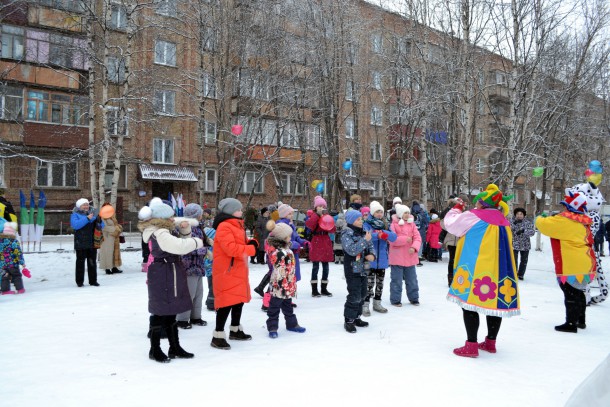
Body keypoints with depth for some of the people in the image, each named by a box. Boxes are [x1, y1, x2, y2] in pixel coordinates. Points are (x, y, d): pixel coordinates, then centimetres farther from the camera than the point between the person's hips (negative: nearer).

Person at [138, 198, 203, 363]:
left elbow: (179, 246, 21)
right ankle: (155, 350, 12)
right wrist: (198, 242, -14)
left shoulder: (162, 232, 14)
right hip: (163, 280, -11)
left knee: (170, 312, 16)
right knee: (160, 313, 0)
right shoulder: (160, 234, -19)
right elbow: (180, 246, -30)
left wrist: (185, 229, 3)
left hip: (169, 279, 11)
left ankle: (175, 347, 25)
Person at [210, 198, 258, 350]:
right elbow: (231, 248, -27)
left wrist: (252, 243, 0)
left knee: (239, 300, 18)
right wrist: (251, 249, -18)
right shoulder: (224, 227, -17)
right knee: (227, 302, -10)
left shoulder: (237, 225, 17)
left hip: (238, 270, 11)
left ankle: (235, 330, 32)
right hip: (227, 272, -10)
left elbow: (242, 243, 24)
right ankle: (218, 336, -3)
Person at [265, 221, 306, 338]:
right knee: (275, 307, 4)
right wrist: (281, 286, -27)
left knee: (288, 305, 22)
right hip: (280, 286, -9)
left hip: (288, 286, 9)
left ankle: (292, 324, 35)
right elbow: (279, 272, -26)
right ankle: (272, 328, 14)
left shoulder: (285, 249, 8)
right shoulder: (278, 253, -23)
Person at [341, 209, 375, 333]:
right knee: (354, 295, -9)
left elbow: (370, 246, 14)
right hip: (352, 270, -8)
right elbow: (352, 250, -26)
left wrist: (372, 254, -8)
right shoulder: (346, 234, -14)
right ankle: (349, 320, 3)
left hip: (363, 269, 8)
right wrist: (365, 240, -25)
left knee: (362, 294, 14)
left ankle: (356, 317, 27)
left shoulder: (363, 232, 9)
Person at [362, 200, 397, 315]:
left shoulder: (385, 225, 8)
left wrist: (384, 233, -24)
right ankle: (366, 304, 1)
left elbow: (394, 236, -6)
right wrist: (377, 235, -42)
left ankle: (377, 303, 29)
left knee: (380, 282, 16)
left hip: (382, 258, 6)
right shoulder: (367, 224, -6)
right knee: (369, 282, -8)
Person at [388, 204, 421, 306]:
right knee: (396, 280, 2)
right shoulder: (394, 225, -9)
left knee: (412, 279, 14)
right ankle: (395, 299, 13)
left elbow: (417, 237, 0)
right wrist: (405, 239, -22)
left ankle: (414, 298, 27)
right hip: (397, 257, -5)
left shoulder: (412, 224, 6)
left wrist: (414, 247, -17)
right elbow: (392, 240, -17)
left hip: (410, 257, 5)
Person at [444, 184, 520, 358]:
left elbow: (450, 223, 0)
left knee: (470, 302, -2)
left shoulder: (474, 217, -10)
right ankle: (490, 342, 25)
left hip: (476, 270, -7)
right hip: (499, 270, 7)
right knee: (494, 301, 13)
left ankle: (471, 346, -3)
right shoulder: (503, 221, 12)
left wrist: (457, 209, 17)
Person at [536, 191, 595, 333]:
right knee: (578, 292, 21)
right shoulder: (583, 222, 11)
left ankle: (571, 323, 4)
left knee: (571, 294, -2)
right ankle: (581, 320, 32)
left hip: (572, 267, -9)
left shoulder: (564, 220, -17)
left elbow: (544, 225, -16)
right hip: (586, 264, 9)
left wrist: (540, 219, 9)